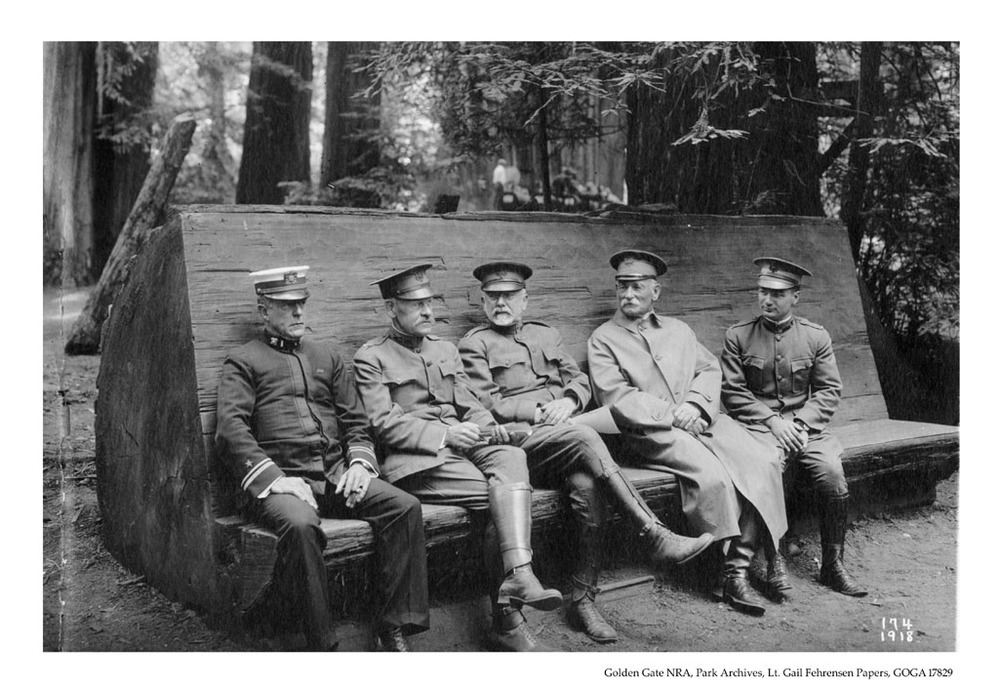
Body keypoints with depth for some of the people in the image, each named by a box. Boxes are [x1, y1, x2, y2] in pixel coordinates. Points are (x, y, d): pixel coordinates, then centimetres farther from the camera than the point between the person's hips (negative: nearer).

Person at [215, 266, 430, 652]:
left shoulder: (327, 358, 25)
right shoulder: (242, 363, 9)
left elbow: (355, 421, 21)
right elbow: (231, 431, -5)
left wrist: (360, 461, 0)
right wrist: (275, 478, -17)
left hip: (337, 475, 5)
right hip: (281, 478, -5)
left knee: (405, 506, -20)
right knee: (300, 525, -37)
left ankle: (395, 628, -15)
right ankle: (322, 644, -25)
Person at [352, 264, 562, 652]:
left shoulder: (446, 350, 26)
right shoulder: (371, 358, 5)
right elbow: (384, 424, -6)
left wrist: (486, 426, -2)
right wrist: (443, 434, -16)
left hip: (463, 445, 5)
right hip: (416, 463, -5)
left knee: (512, 458, -29)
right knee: (503, 496, -25)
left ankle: (517, 576, -42)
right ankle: (507, 622, -25)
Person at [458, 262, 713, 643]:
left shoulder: (546, 335, 26)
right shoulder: (475, 344, 10)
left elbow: (581, 381, 20)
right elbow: (488, 405, -1)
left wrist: (568, 401, -4)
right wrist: (539, 410, -12)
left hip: (568, 432, 4)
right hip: (520, 441, -4)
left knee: (588, 488, -30)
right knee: (583, 437, -34)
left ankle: (584, 599, -20)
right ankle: (656, 536, -35)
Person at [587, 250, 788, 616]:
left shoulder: (677, 329, 23)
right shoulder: (602, 339, 6)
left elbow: (710, 369, 13)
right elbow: (617, 398, -5)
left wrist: (694, 404, -8)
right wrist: (671, 415, -13)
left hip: (700, 418, 5)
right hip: (651, 432, -5)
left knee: (763, 462, -18)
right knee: (712, 474, -31)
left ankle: (737, 570, -16)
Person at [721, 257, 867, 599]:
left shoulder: (816, 336, 7)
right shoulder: (738, 336, 2)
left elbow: (830, 390, 6)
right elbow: (732, 392, -1)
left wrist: (800, 423, -10)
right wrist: (773, 421, -12)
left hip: (806, 424, 2)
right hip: (759, 426, -2)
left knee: (832, 473, -24)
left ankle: (832, 565, -7)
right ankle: (775, 562, -20)